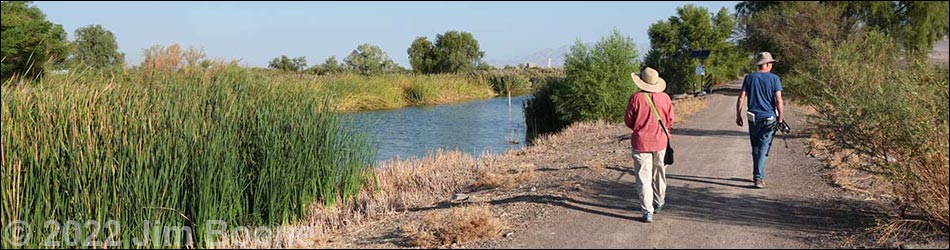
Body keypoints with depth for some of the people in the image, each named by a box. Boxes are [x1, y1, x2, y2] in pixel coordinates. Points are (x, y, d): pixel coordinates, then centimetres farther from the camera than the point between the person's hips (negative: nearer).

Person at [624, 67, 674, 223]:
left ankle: (647, 211, -5)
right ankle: (658, 203, 38)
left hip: (641, 142, -3)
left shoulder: (636, 98, -14)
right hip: (660, 141, 3)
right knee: (659, 173, 22)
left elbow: (628, 121, -5)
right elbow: (670, 120, 3)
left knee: (644, 177, 0)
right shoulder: (665, 98, -4)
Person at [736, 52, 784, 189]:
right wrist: (781, 117, -2)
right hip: (769, 118, -2)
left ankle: (758, 176, 24)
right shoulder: (774, 79, -4)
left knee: (755, 147, 15)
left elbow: (741, 98, 0)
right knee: (763, 149, -1)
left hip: (753, 118, 2)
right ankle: (759, 178, -10)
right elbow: (778, 100, -9)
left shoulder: (749, 77, 2)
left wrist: (738, 115, 6)